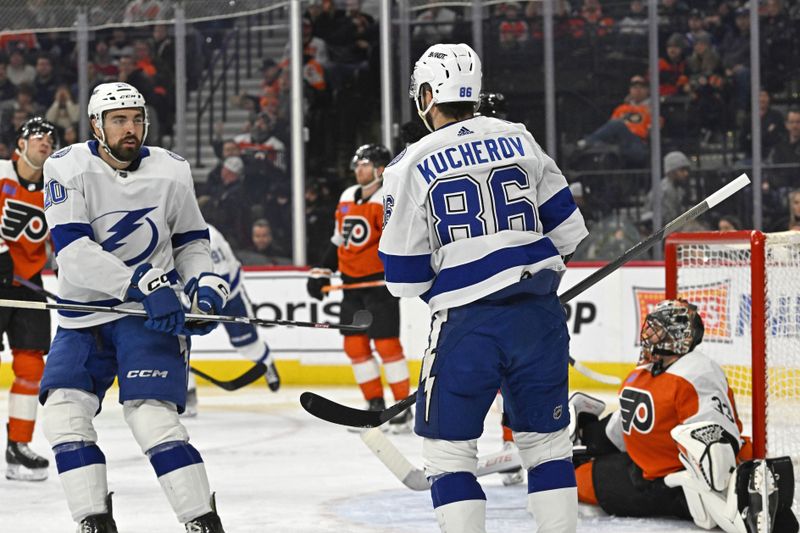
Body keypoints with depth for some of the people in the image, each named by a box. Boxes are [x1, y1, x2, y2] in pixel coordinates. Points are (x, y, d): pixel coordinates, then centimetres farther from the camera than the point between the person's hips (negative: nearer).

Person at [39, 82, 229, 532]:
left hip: (153, 312, -2)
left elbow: (192, 239, 15)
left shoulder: (171, 171, -1)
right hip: (84, 315, 2)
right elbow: (73, 250, -21)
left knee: (151, 415, -18)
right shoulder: (68, 168, -9)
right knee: (64, 412, -12)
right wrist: (143, 284, -29)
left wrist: (204, 283, -5)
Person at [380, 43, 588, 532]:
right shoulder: (518, 140, 7)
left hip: (467, 324, -4)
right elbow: (565, 227, 11)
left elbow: (406, 276, 0)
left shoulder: (412, 165, -3)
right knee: (545, 439, 14)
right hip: (539, 316, 4)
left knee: (447, 448, 7)